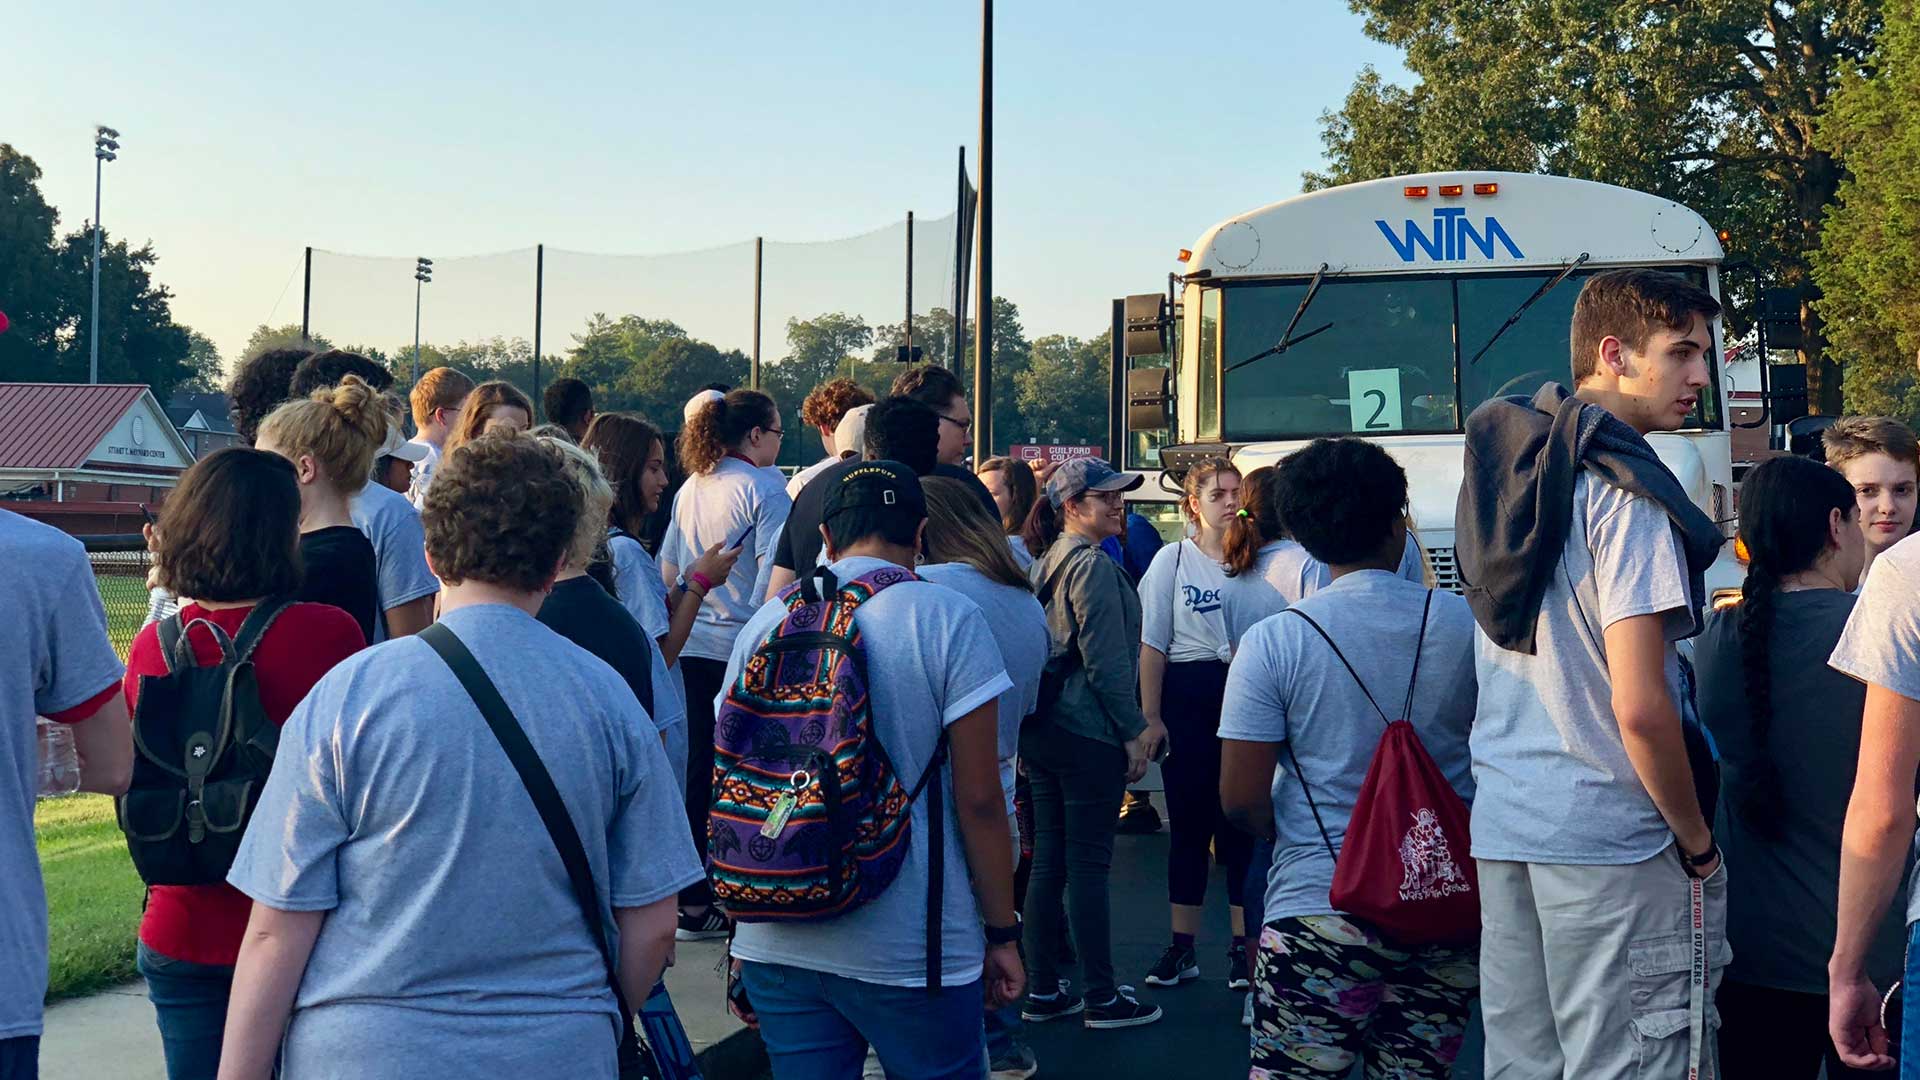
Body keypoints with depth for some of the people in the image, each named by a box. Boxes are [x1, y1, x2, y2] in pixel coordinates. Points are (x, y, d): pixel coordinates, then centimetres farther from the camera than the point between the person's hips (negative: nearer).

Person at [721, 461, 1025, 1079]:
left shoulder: (765, 624, 5)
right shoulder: (949, 619, -8)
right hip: (910, 953, -4)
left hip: (777, 946, 4)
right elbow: (977, 799, -11)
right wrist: (1003, 934, -1)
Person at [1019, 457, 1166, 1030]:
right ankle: (1102, 998, 6)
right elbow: (1105, 660, -17)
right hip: (1089, 732, -9)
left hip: (1041, 729, 9)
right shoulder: (1093, 565, -13)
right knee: (1089, 863, -2)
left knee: (1048, 859, 11)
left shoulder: (1044, 564, 14)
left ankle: (1042, 991, 17)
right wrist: (1134, 730, -11)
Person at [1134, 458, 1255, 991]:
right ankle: (1182, 947, 15)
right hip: (1188, 693, 0)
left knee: (1242, 818, 1)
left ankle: (1243, 943, 11)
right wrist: (1150, 714, -3)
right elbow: (1153, 645, 3)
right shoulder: (1173, 559, 4)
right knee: (1188, 818, 6)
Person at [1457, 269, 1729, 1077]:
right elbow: (1639, 706, -19)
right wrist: (1696, 838, -6)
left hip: (1499, 827, 8)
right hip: (1608, 840, -8)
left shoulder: (1505, 471, 12)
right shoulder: (1626, 491, -13)